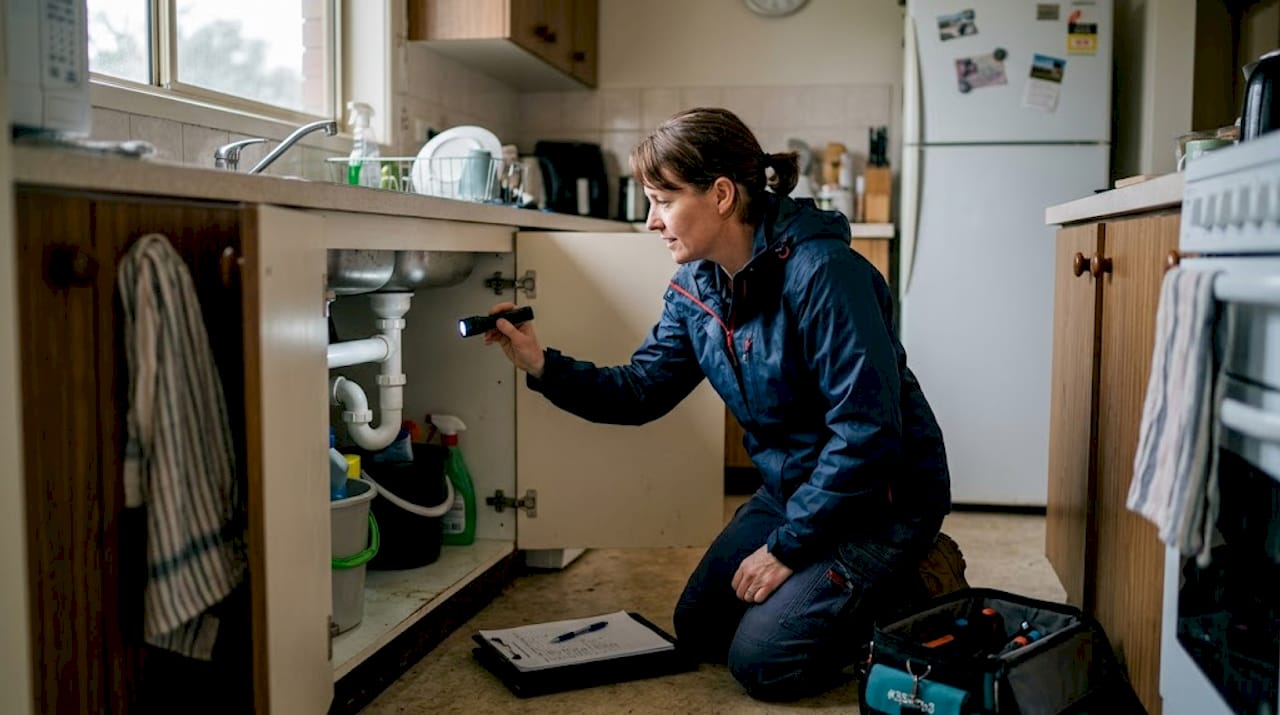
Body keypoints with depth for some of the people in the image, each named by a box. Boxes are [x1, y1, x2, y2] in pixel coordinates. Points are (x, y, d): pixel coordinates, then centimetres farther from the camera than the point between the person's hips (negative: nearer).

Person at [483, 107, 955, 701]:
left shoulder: (821, 272, -28)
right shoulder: (696, 286, -2)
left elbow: (867, 430, -28)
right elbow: (639, 390, 0)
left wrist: (786, 547, -20)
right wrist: (543, 366, -15)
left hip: (882, 495, -8)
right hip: (793, 487, 8)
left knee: (762, 661, -11)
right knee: (698, 630, 11)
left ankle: (914, 587, 8)